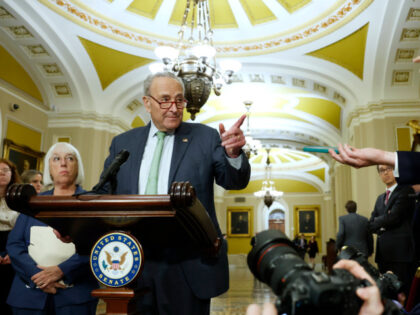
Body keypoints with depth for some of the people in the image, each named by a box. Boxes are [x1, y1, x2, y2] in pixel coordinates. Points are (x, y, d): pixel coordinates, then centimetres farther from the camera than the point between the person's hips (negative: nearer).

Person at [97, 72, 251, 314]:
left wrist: (233, 154, -25)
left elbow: (235, 182, -4)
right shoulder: (123, 143, 9)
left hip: (188, 264, -2)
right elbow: (104, 196, 12)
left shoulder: (205, 137, 2)